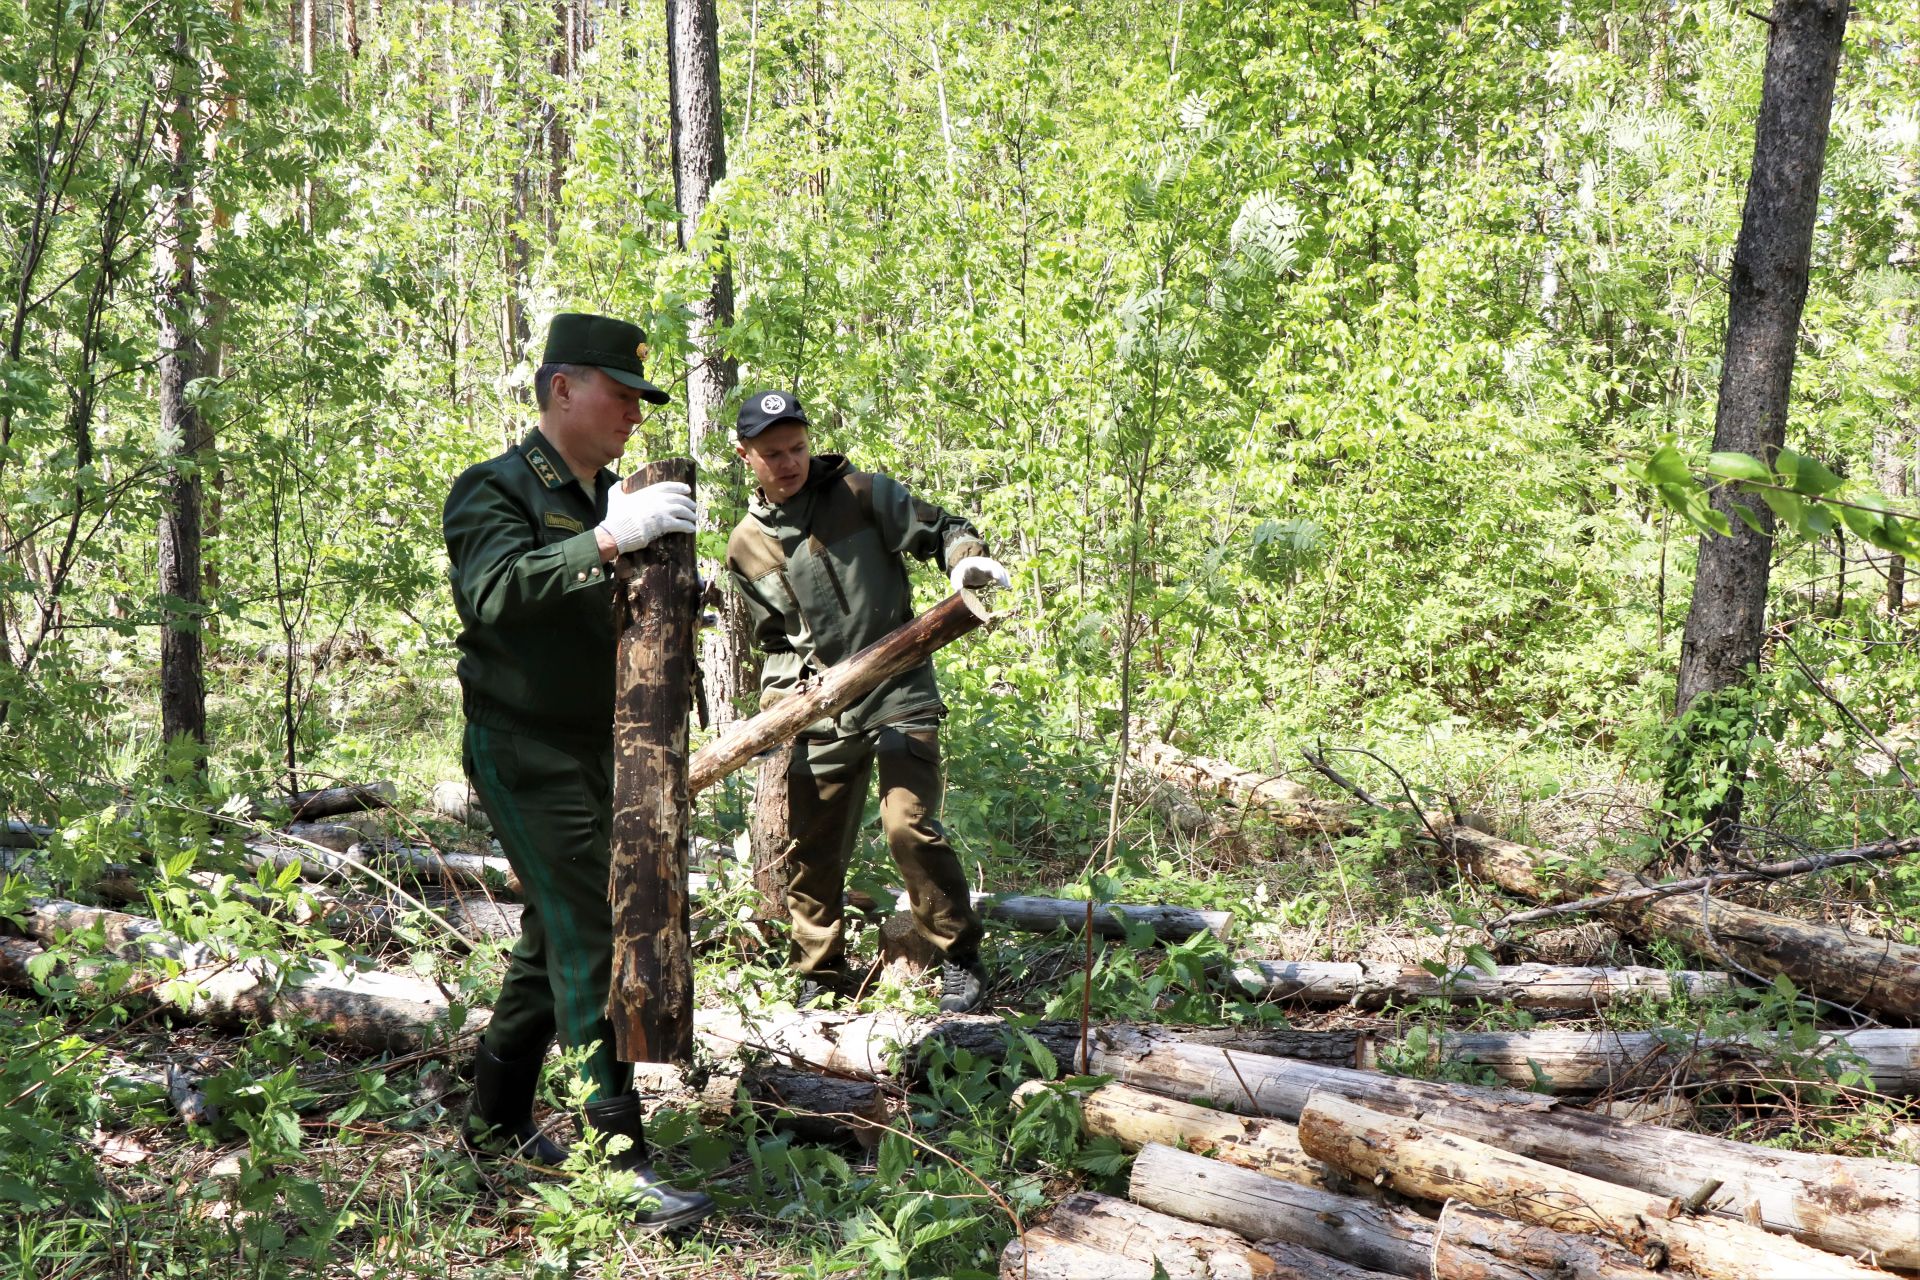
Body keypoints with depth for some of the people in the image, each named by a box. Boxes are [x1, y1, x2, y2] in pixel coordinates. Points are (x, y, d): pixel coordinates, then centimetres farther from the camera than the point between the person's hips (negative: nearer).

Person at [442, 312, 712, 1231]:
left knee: (554, 936, 16)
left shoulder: (614, 498, 13)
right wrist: (606, 541, -42)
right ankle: (620, 1152, -10)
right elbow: (493, 590, -33)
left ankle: (497, 1121, 30)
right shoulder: (495, 491, -12)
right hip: (525, 751, -9)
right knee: (591, 943, -13)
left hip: (599, 752, 9)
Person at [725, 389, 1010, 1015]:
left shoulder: (860, 493, -2)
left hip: (899, 695, -4)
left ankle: (962, 961, -1)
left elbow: (938, 528, -1)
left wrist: (965, 558, -22)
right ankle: (822, 979, 26)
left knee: (909, 825, -18)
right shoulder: (745, 548, 9)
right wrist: (778, 697, 4)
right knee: (809, 849, 7)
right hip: (823, 714, 4)